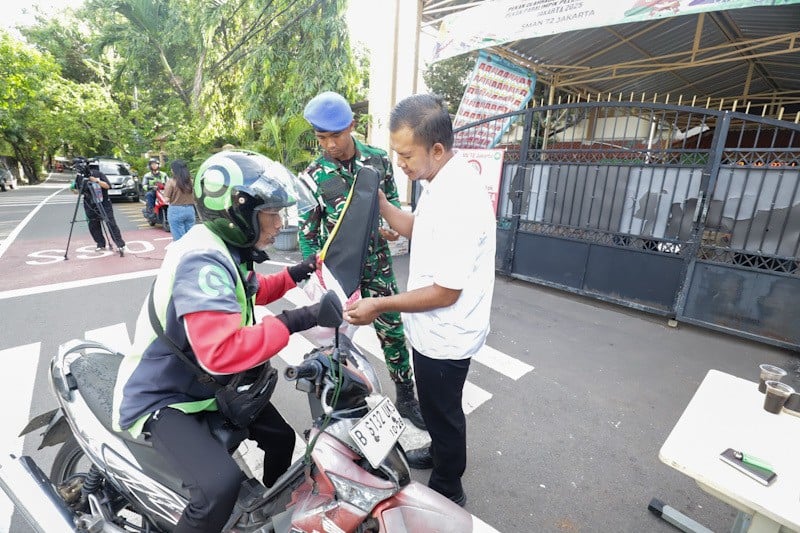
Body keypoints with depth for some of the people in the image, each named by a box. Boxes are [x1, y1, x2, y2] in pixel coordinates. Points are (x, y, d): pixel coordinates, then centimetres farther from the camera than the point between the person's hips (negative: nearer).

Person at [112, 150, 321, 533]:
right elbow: (222, 351, -43)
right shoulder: (202, 259, -31)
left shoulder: (227, 249, -1)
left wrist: (291, 276, 7)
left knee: (281, 437, 15)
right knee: (220, 485, -30)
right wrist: (294, 321, -42)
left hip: (212, 384, 9)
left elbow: (250, 293, 20)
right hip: (164, 399, -9)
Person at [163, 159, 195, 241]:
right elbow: (195, 197, 5)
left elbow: (167, 199, -9)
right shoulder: (190, 181, 2)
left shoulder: (171, 182, -9)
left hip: (176, 210, -4)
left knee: (179, 238, 1)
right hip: (190, 210, 4)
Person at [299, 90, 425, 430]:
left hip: (377, 264, 2)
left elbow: (393, 202, 9)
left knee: (392, 331, 8)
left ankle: (405, 397, 29)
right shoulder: (314, 176, -8)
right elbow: (307, 231, -3)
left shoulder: (378, 160, -3)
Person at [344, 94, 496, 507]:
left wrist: (380, 305, -21)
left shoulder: (459, 200, -30)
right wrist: (378, 201, 1)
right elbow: (418, 229, 14)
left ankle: (447, 491, 42)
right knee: (437, 407, 30)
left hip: (444, 338, -9)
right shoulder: (439, 182, 0)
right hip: (434, 331, 9)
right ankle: (441, 453, 57)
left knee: (442, 412, 15)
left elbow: (445, 293, -28)